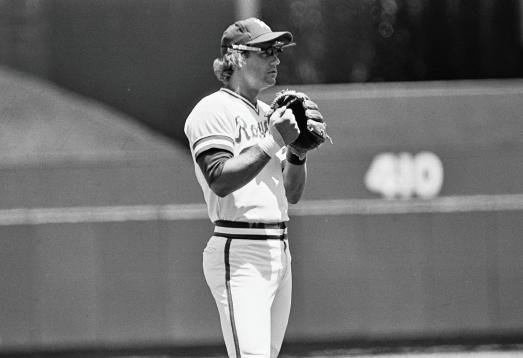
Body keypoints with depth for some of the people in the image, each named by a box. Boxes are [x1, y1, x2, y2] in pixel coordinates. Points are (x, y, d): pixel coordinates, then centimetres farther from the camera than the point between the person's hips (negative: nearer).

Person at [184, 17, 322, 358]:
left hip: (279, 250, 9)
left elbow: (293, 194, 18)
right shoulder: (213, 110, -5)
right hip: (240, 254, -9)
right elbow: (221, 181, -18)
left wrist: (299, 148, 1)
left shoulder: (268, 114, 19)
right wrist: (273, 141, -18)